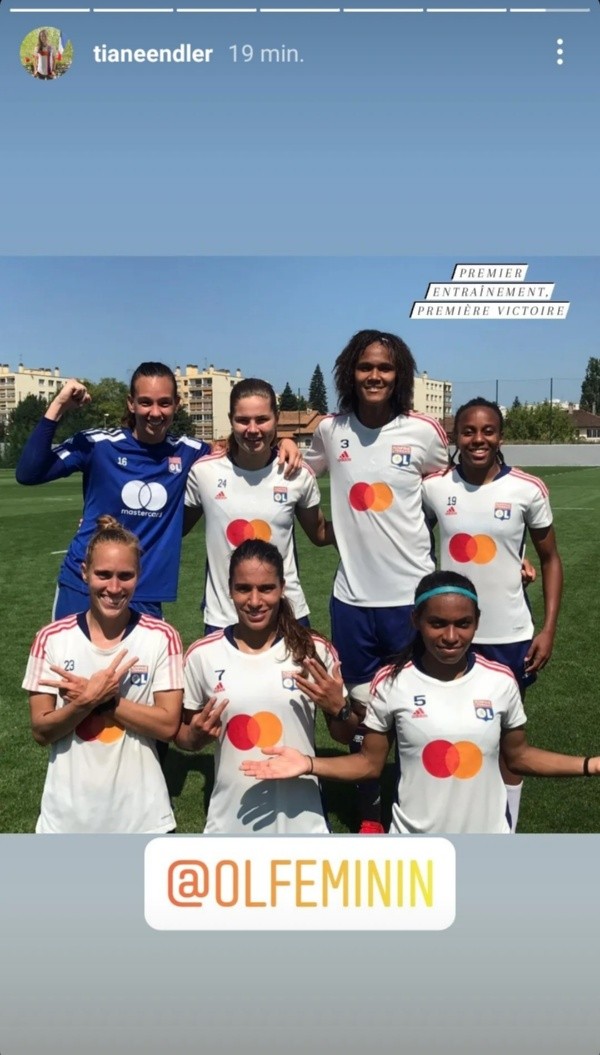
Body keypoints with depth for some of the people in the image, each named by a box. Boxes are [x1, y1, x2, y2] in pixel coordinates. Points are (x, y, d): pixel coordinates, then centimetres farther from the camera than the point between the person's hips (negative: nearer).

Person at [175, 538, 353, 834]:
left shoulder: (314, 650, -8)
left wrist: (338, 709, -16)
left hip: (300, 819, 0)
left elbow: (346, 736, 3)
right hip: (230, 819, 1)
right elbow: (183, 736, 6)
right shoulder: (202, 654, -7)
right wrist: (197, 734, -14)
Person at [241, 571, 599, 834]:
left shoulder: (501, 681, -10)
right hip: (416, 845, -1)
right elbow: (371, 763, -5)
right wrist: (309, 764, -19)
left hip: (487, 844, 2)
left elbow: (520, 756, 4)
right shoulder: (391, 683, -14)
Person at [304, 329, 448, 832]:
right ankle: (369, 815, 33)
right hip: (353, 596, 2)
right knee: (362, 709, 15)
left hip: (412, 594, -2)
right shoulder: (330, 430, 0)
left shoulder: (424, 431, -6)